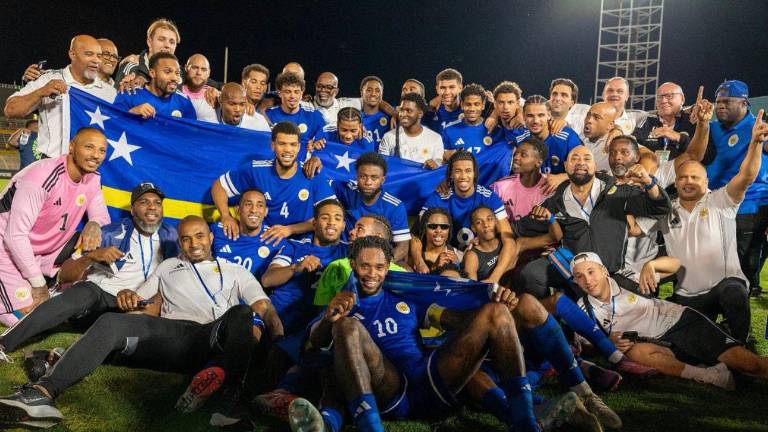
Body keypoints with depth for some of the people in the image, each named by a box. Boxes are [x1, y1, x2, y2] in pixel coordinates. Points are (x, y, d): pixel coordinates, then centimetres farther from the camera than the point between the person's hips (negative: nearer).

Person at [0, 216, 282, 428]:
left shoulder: (235, 271, 26)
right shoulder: (168, 266, 32)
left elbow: (263, 307, 13)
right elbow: (146, 306, 26)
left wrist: (280, 341, -7)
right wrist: (129, 298, 1)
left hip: (213, 340, -2)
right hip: (171, 334, 2)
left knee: (241, 313, -35)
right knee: (111, 323, -26)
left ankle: (221, 374, -61)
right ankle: (43, 393, -43)